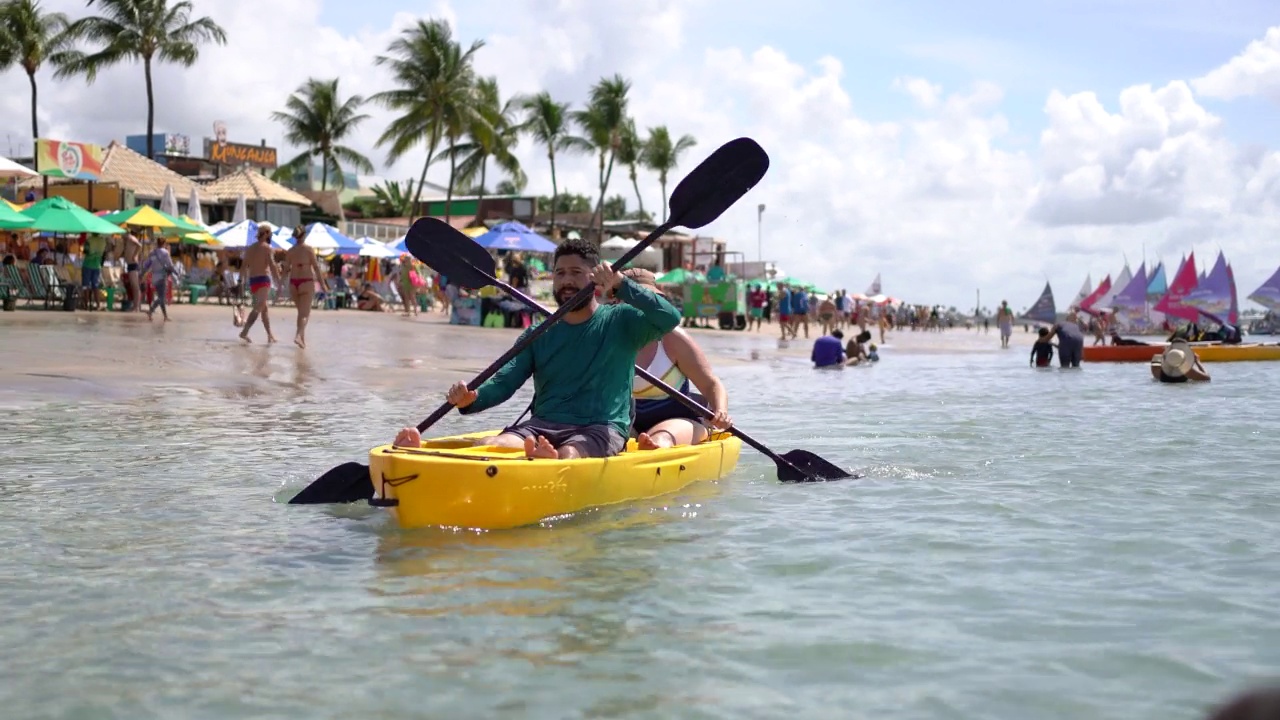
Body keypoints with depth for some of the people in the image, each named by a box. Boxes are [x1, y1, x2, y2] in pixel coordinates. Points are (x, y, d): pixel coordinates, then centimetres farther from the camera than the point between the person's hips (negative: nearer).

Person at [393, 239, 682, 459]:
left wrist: (621, 284, -18)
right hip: (543, 425, 3)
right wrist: (471, 399, -15)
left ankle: (548, 460, -73)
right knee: (487, 447, -28)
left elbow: (669, 318, -10)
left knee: (569, 455, -39)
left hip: (601, 428, -2)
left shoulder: (620, 322, 8)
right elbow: (503, 382, 7)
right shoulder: (539, 334, 19)